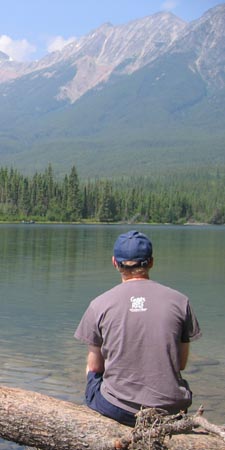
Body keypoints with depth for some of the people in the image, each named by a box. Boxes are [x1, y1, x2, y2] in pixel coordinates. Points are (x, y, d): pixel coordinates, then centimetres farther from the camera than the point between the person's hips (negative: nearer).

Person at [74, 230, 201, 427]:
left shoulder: (100, 305, -6)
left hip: (118, 409, -1)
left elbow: (95, 366, 4)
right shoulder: (179, 300, -3)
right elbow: (181, 363, 5)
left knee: (92, 374, 30)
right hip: (171, 409, 1)